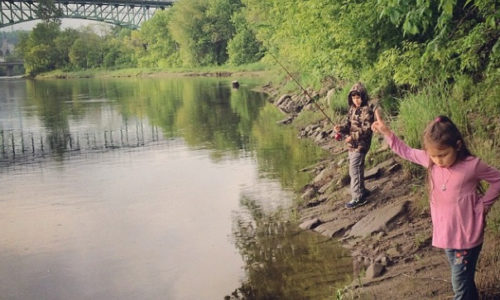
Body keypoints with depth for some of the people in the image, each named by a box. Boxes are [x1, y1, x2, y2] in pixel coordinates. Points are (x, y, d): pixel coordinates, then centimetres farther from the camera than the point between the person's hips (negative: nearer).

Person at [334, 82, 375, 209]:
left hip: (360, 145, -9)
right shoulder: (352, 109, 11)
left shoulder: (367, 110, -15)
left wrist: (353, 137, -28)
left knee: (354, 170, -10)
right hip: (352, 145, 9)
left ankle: (358, 197, -5)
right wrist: (341, 128, -6)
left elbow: (367, 129, -20)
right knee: (357, 169, 18)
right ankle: (361, 190, 33)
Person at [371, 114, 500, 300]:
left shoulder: (472, 165, -21)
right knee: (462, 277, 23)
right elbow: (406, 152, 6)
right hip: (445, 233, 5)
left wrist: (483, 205, -10)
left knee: (460, 283, 2)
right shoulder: (430, 160, -8)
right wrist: (385, 131, -2)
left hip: (467, 235, -5)